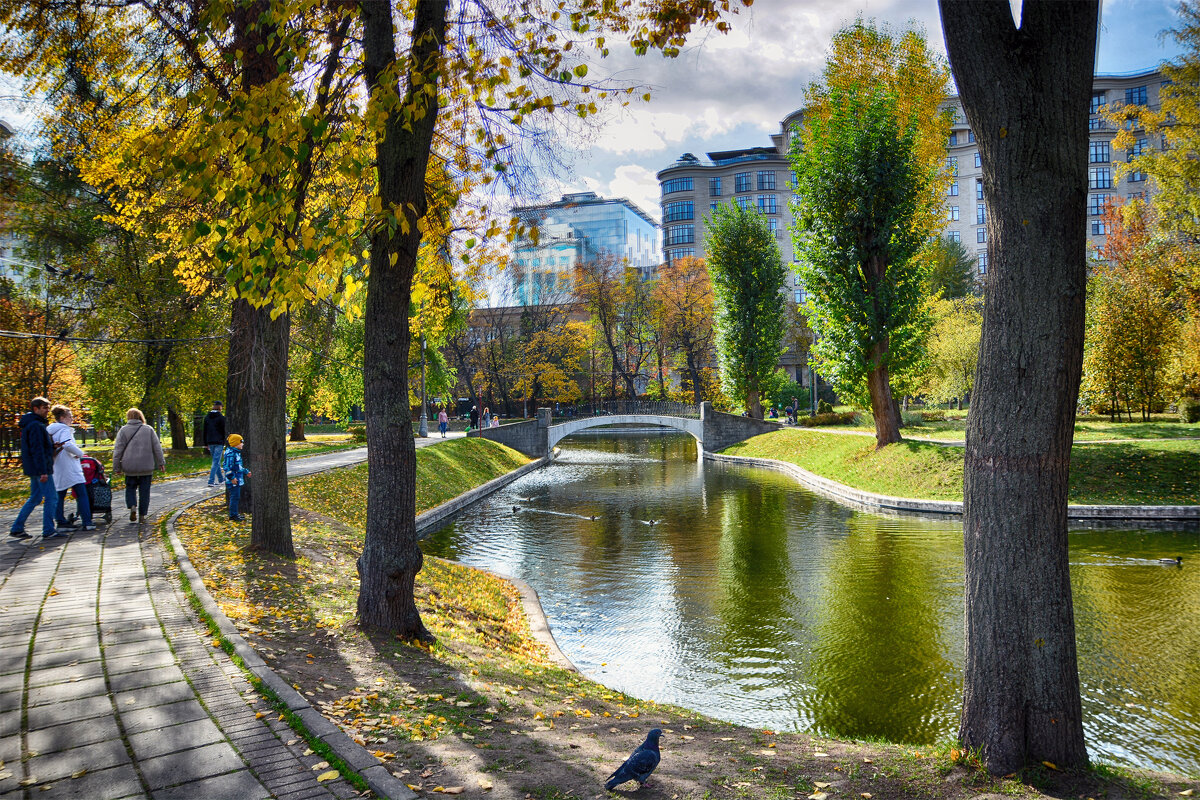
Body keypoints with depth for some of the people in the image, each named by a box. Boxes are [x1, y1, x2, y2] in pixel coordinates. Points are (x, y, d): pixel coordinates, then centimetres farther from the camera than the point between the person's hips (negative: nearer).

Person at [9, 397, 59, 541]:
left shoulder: (30, 425, 18)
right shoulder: (35, 425, -15)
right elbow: (37, 450, -21)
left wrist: (52, 446, 7)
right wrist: (43, 471, -23)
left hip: (34, 469, 10)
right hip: (39, 469, -10)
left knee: (35, 498, 16)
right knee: (51, 498, -7)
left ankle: (17, 528, 18)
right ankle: (48, 531, -4)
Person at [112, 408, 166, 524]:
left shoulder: (123, 430, 1)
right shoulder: (149, 429, 4)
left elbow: (118, 450, -1)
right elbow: (157, 448, 4)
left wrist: (116, 467, 4)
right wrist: (161, 463, 9)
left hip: (130, 467, 0)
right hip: (146, 467, 1)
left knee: (130, 488, 14)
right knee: (144, 491, 7)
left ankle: (132, 506, -11)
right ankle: (142, 515, 6)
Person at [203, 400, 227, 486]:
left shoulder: (207, 417, 9)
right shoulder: (221, 417, -9)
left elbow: (205, 431, 13)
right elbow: (224, 431, -9)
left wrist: (206, 443, 17)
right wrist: (225, 443, -3)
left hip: (210, 442, 6)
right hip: (219, 442, -6)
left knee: (216, 461, 17)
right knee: (216, 462, -6)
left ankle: (221, 479, 25)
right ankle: (211, 481, -11)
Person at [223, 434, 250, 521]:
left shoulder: (237, 452, 16)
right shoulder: (230, 453, -17)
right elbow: (227, 467, -22)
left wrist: (246, 472, 31)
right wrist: (232, 478, -23)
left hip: (238, 479, 10)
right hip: (233, 481, -10)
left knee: (237, 497, 15)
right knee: (235, 497, -6)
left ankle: (235, 513, 23)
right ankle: (233, 515, 0)